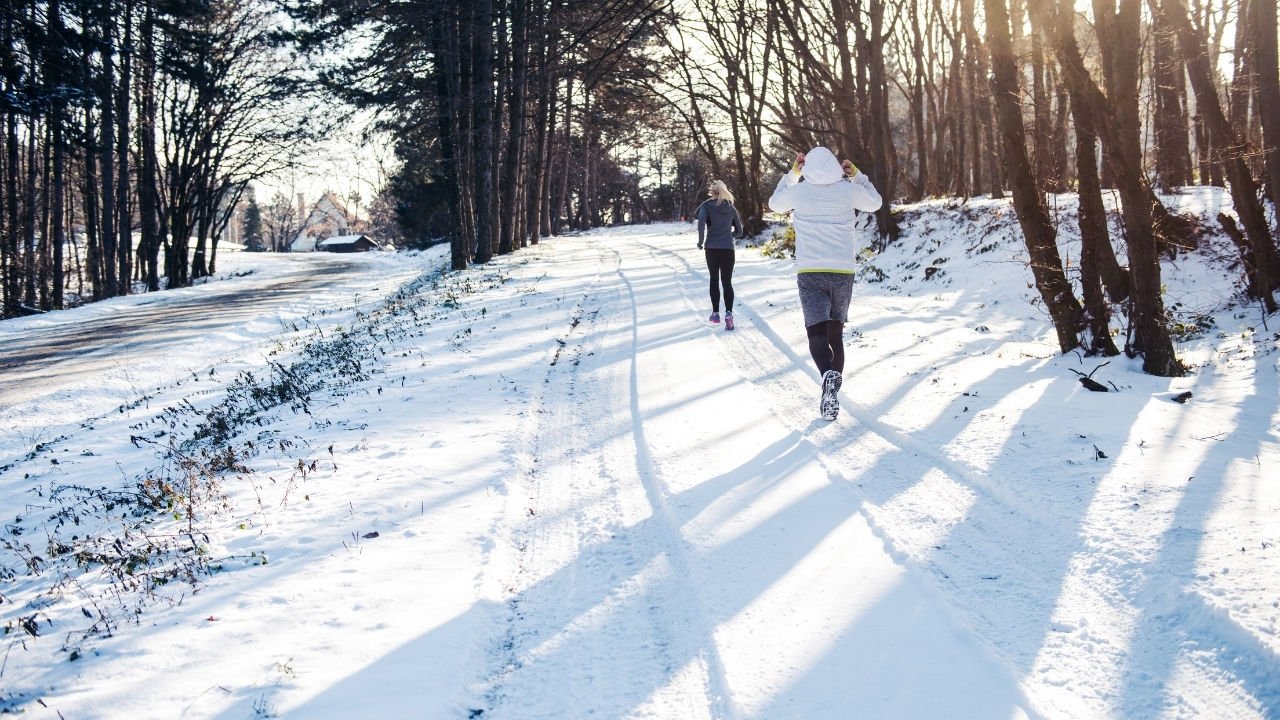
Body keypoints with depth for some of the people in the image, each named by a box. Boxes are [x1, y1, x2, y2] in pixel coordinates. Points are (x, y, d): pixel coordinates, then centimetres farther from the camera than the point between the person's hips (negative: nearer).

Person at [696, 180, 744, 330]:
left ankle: (715, 313, 15)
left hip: (712, 248, -1)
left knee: (714, 280, 13)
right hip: (728, 249, 1)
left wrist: (701, 241, -9)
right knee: (727, 282, -1)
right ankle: (728, 313, -18)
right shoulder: (731, 208, 7)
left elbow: (701, 222, -21)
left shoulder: (706, 206, -2)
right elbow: (739, 230, 14)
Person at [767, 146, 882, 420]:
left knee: (817, 333, -7)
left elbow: (775, 203, 22)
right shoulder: (848, 190, 1)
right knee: (836, 334, 14)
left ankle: (828, 375, -37)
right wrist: (857, 176, 24)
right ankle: (831, 394, 13)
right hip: (843, 273, 2)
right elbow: (875, 203, 21)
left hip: (810, 273, -2)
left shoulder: (798, 192, -1)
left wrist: (792, 174, 26)